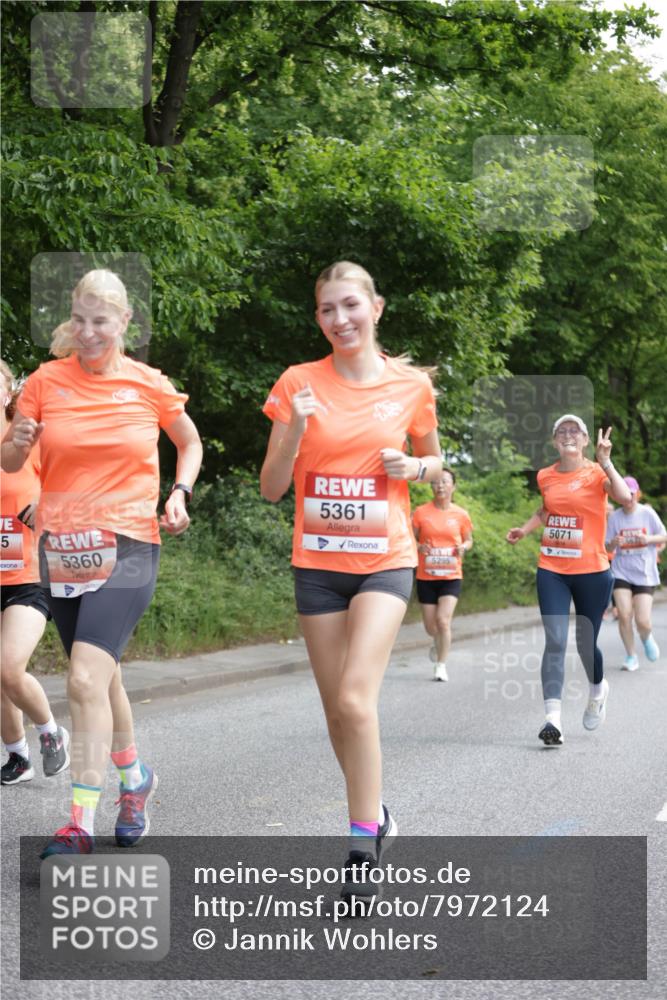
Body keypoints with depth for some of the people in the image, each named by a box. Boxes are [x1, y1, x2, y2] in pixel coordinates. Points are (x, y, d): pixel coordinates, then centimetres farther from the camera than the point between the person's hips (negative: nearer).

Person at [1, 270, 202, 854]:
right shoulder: (47, 381, 2)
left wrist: (180, 493, 0)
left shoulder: (149, 385, -1)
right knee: (101, 677, 16)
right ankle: (135, 777, 40)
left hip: (128, 547, -3)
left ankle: (81, 826, -14)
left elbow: (190, 442, 17)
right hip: (61, 547, 4)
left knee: (86, 678, -18)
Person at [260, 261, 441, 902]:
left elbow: (433, 461, 17)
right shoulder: (299, 383, -2)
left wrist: (414, 466, -6)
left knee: (355, 698, -18)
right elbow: (271, 488, -1)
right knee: (337, 709, 9)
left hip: (385, 562, -2)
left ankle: (362, 847, -9)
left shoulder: (411, 386, 0)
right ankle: (373, 814, 31)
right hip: (317, 563, 2)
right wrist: (295, 430, -18)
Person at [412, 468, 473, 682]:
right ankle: (439, 643, 44)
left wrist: (463, 547, -10)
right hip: (426, 576, 1)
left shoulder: (460, 515, 0)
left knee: (443, 620, -16)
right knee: (430, 626, 7)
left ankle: (441, 666, -3)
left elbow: (469, 540, 13)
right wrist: (419, 547, -17)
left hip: (451, 576, -1)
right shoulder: (421, 512, -3)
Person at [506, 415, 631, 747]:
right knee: (555, 642, -12)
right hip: (551, 571, 2)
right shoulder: (545, 476, 6)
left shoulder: (596, 473, -6)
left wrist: (604, 461, -28)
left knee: (585, 644, 9)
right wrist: (524, 530, 11)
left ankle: (598, 690, 42)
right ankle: (552, 718, -18)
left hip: (592, 571, -2)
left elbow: (624, 496, -26)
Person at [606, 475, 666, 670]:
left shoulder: (648, 513, -3)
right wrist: (613, 543, -19)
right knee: (624, 615, -14)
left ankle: (647, 638, 30)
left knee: (642, 621, -7)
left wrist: (649, 539, -16)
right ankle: (631, 657, 4)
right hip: (621, 572, 1)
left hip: (644, 574, -1)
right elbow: (608, 549, 4)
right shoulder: (614, 517, -1)